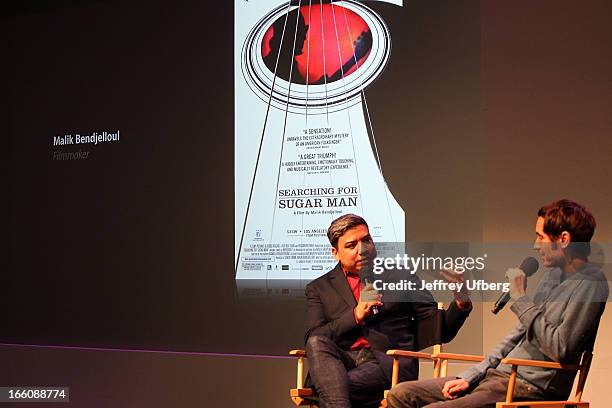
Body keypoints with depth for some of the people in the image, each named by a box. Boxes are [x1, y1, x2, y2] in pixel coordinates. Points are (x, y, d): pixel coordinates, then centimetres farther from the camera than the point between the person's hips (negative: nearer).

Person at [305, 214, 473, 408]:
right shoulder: (319, 288, 16)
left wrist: (461, 304, -7)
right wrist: (355, 316, -10)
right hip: (343, 361, 3)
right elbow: (313, 339, 1)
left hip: (391, 363, -3)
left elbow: (441, 331, 14)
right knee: (317, 343, -33)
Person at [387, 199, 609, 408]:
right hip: (499, 374, 9)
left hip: (532, 388, -9)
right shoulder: (553, 274, 17)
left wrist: (521, 298, -12)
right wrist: (470, 376, 11)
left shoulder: (591, 283, -12)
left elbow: (560, 349, -20)